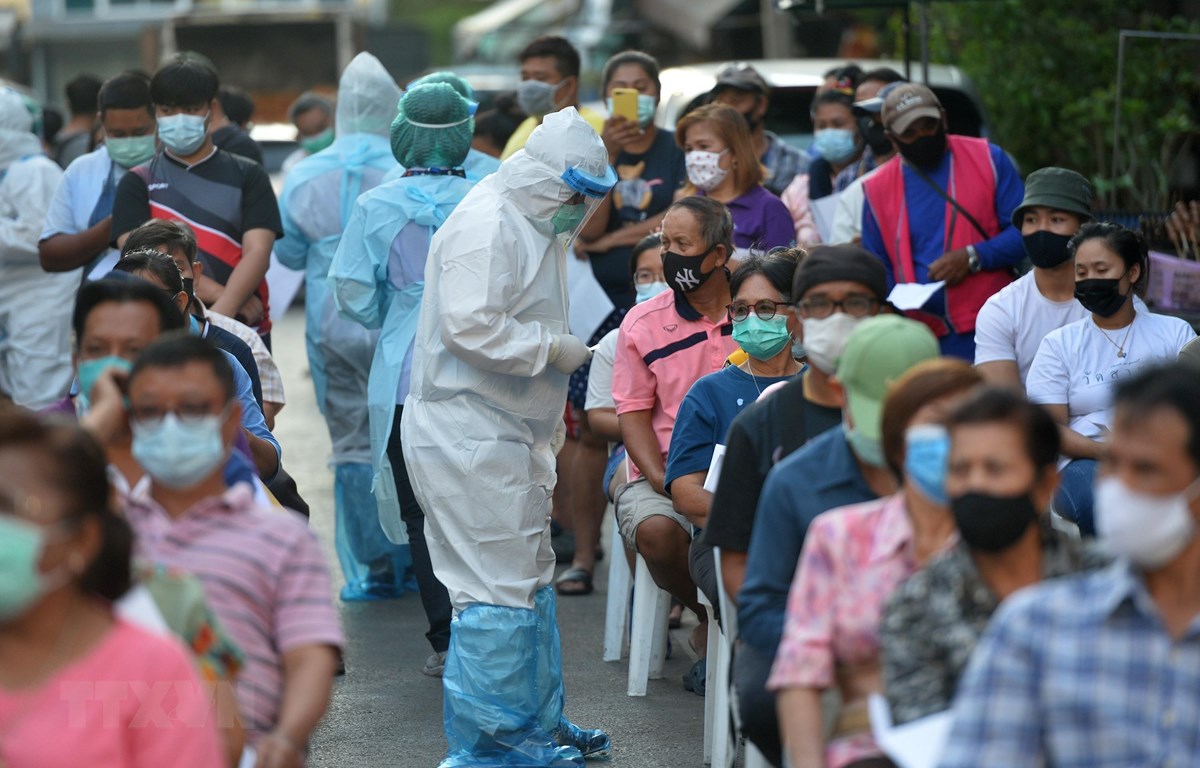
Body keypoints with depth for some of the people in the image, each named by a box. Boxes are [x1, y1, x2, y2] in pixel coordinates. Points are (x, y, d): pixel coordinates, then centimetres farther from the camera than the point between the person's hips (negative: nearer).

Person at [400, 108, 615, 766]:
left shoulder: (531, 225, 18)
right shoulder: (487, 226, -18)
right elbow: (469, 327, -28)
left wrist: (550, 419, 23)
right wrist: (554, 350, -18)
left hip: (509, 435, 11)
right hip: (468, 439, -11)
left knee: (530, 581, 18)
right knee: (497, 589, -9)